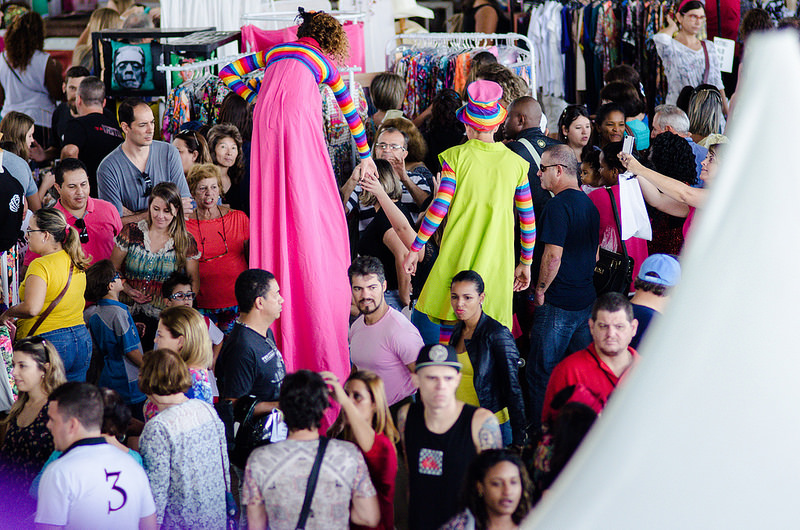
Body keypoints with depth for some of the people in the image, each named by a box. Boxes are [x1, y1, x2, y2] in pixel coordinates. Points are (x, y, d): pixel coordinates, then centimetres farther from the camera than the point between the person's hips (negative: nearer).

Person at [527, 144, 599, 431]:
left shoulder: (559, 205, -15)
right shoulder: (588, 204, 14)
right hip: (586, 299, 9)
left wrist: (540, 291, -10)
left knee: (541, 374, -2)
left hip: (558, 304, -9)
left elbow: (553, 256, -21)